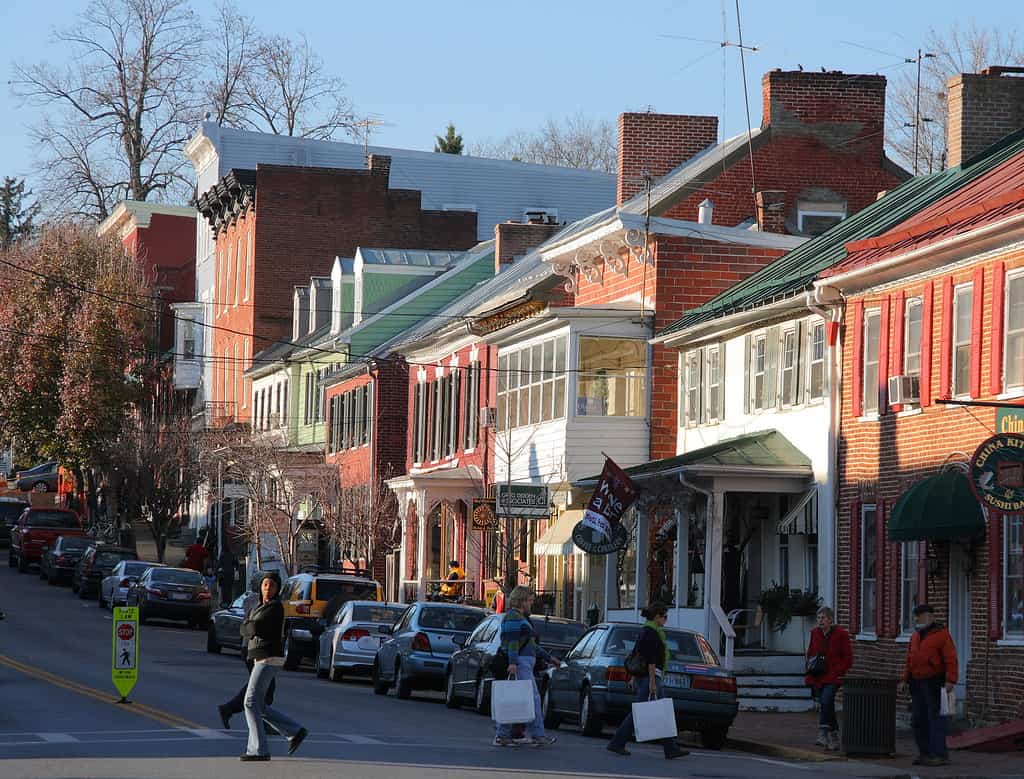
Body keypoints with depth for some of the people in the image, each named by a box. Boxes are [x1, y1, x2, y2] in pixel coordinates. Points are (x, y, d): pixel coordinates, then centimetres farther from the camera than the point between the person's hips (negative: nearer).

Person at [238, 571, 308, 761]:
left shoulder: (275, 607, -10)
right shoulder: (259, 608, 19)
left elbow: (254, 628, -17)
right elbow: (244, 630, 12)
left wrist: (250, 627, 3)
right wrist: (254, 629, -7)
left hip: (269, 658, -10)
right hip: (261, 659, 10)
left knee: (251, 702, -12)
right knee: (259, 707, 9)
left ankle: (258, 750, -12)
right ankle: (295, 732, 15)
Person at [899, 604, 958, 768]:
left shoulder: (941, 634, -8)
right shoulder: (915, 636, 15)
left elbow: (951, 660, -14)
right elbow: (910, 660, 19)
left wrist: (950, 680, -23)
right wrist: (905, 680, 11)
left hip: (935, 684, -7)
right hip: (917, 683, 7)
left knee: (935, 718, -9)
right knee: (919, 720, 6)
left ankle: (940, 755, -8)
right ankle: (925, 753, 13)